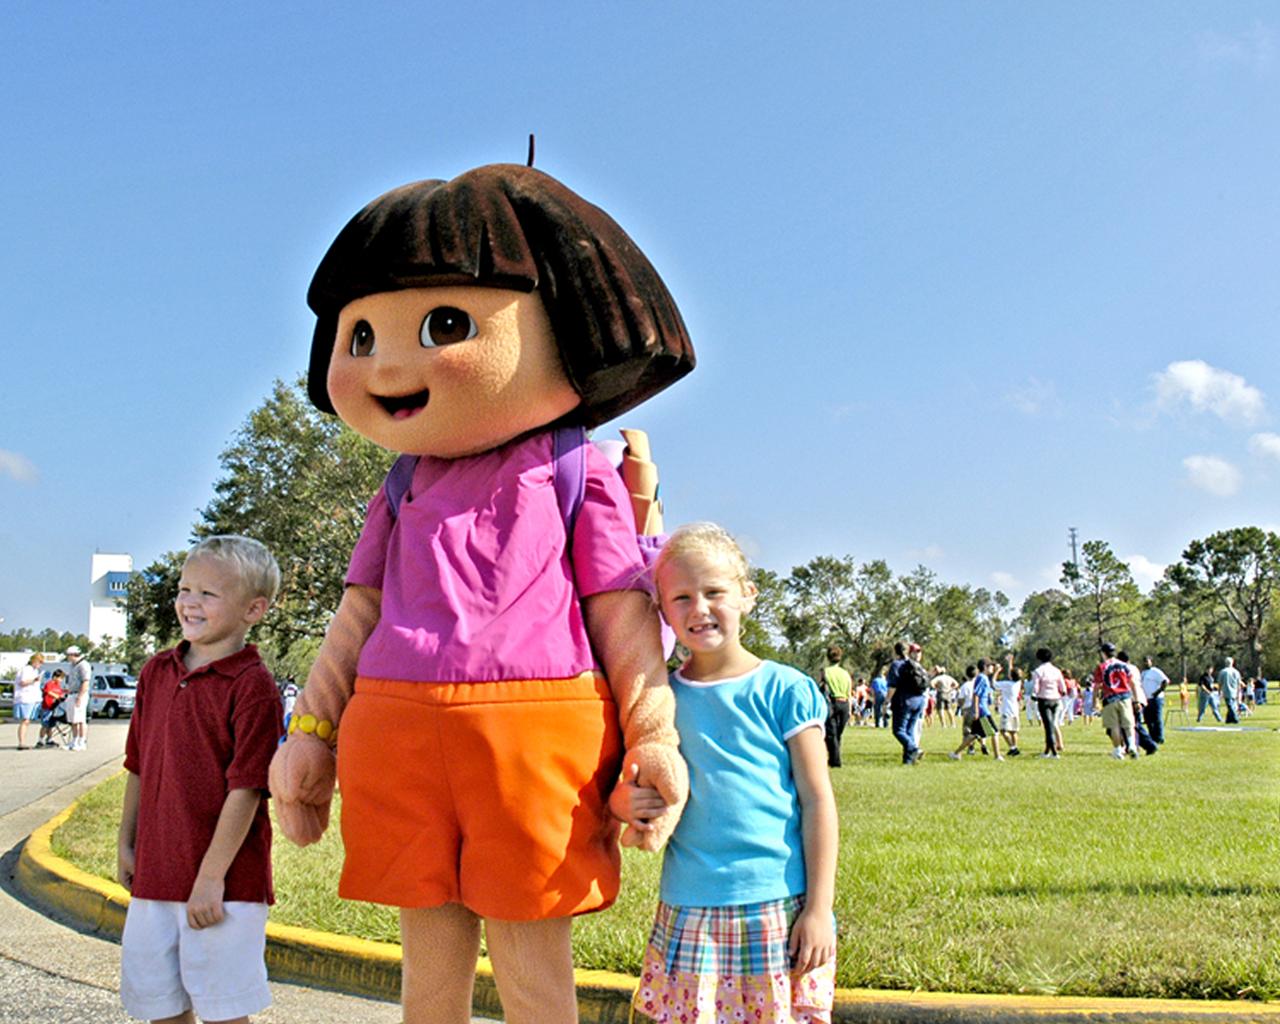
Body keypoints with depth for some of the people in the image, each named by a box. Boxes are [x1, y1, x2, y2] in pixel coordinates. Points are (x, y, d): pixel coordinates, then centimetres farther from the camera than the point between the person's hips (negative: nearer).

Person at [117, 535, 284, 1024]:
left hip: (224, 880, -7)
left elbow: (245, 788, -16)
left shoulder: (252, 685, -14)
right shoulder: (156, 671, 8)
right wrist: (127, 844, 16)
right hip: (154, 874, 7)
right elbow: (139, 767, 16)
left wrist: (211, 876, -17)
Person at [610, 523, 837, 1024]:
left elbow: (817, 801, -2)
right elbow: (631, 789, 14)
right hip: (689, 911, 3)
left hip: (779, 907, -2)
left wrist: (819, 907, -6)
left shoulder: (783, 690, -3)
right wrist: (622, 801, -10)